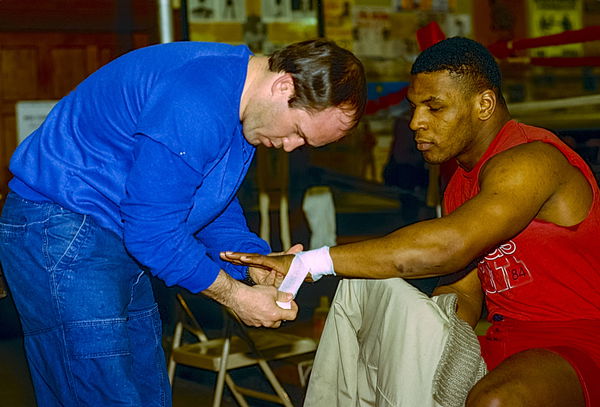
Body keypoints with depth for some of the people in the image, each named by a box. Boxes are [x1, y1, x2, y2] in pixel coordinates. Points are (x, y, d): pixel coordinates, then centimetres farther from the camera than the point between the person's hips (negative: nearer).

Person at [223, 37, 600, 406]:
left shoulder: (530, 160, -19)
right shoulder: (460, 186, 12)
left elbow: (448, 246, -34)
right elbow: (463, 294, 9)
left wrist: (309, 262, -33)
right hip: (506, 342, 9)